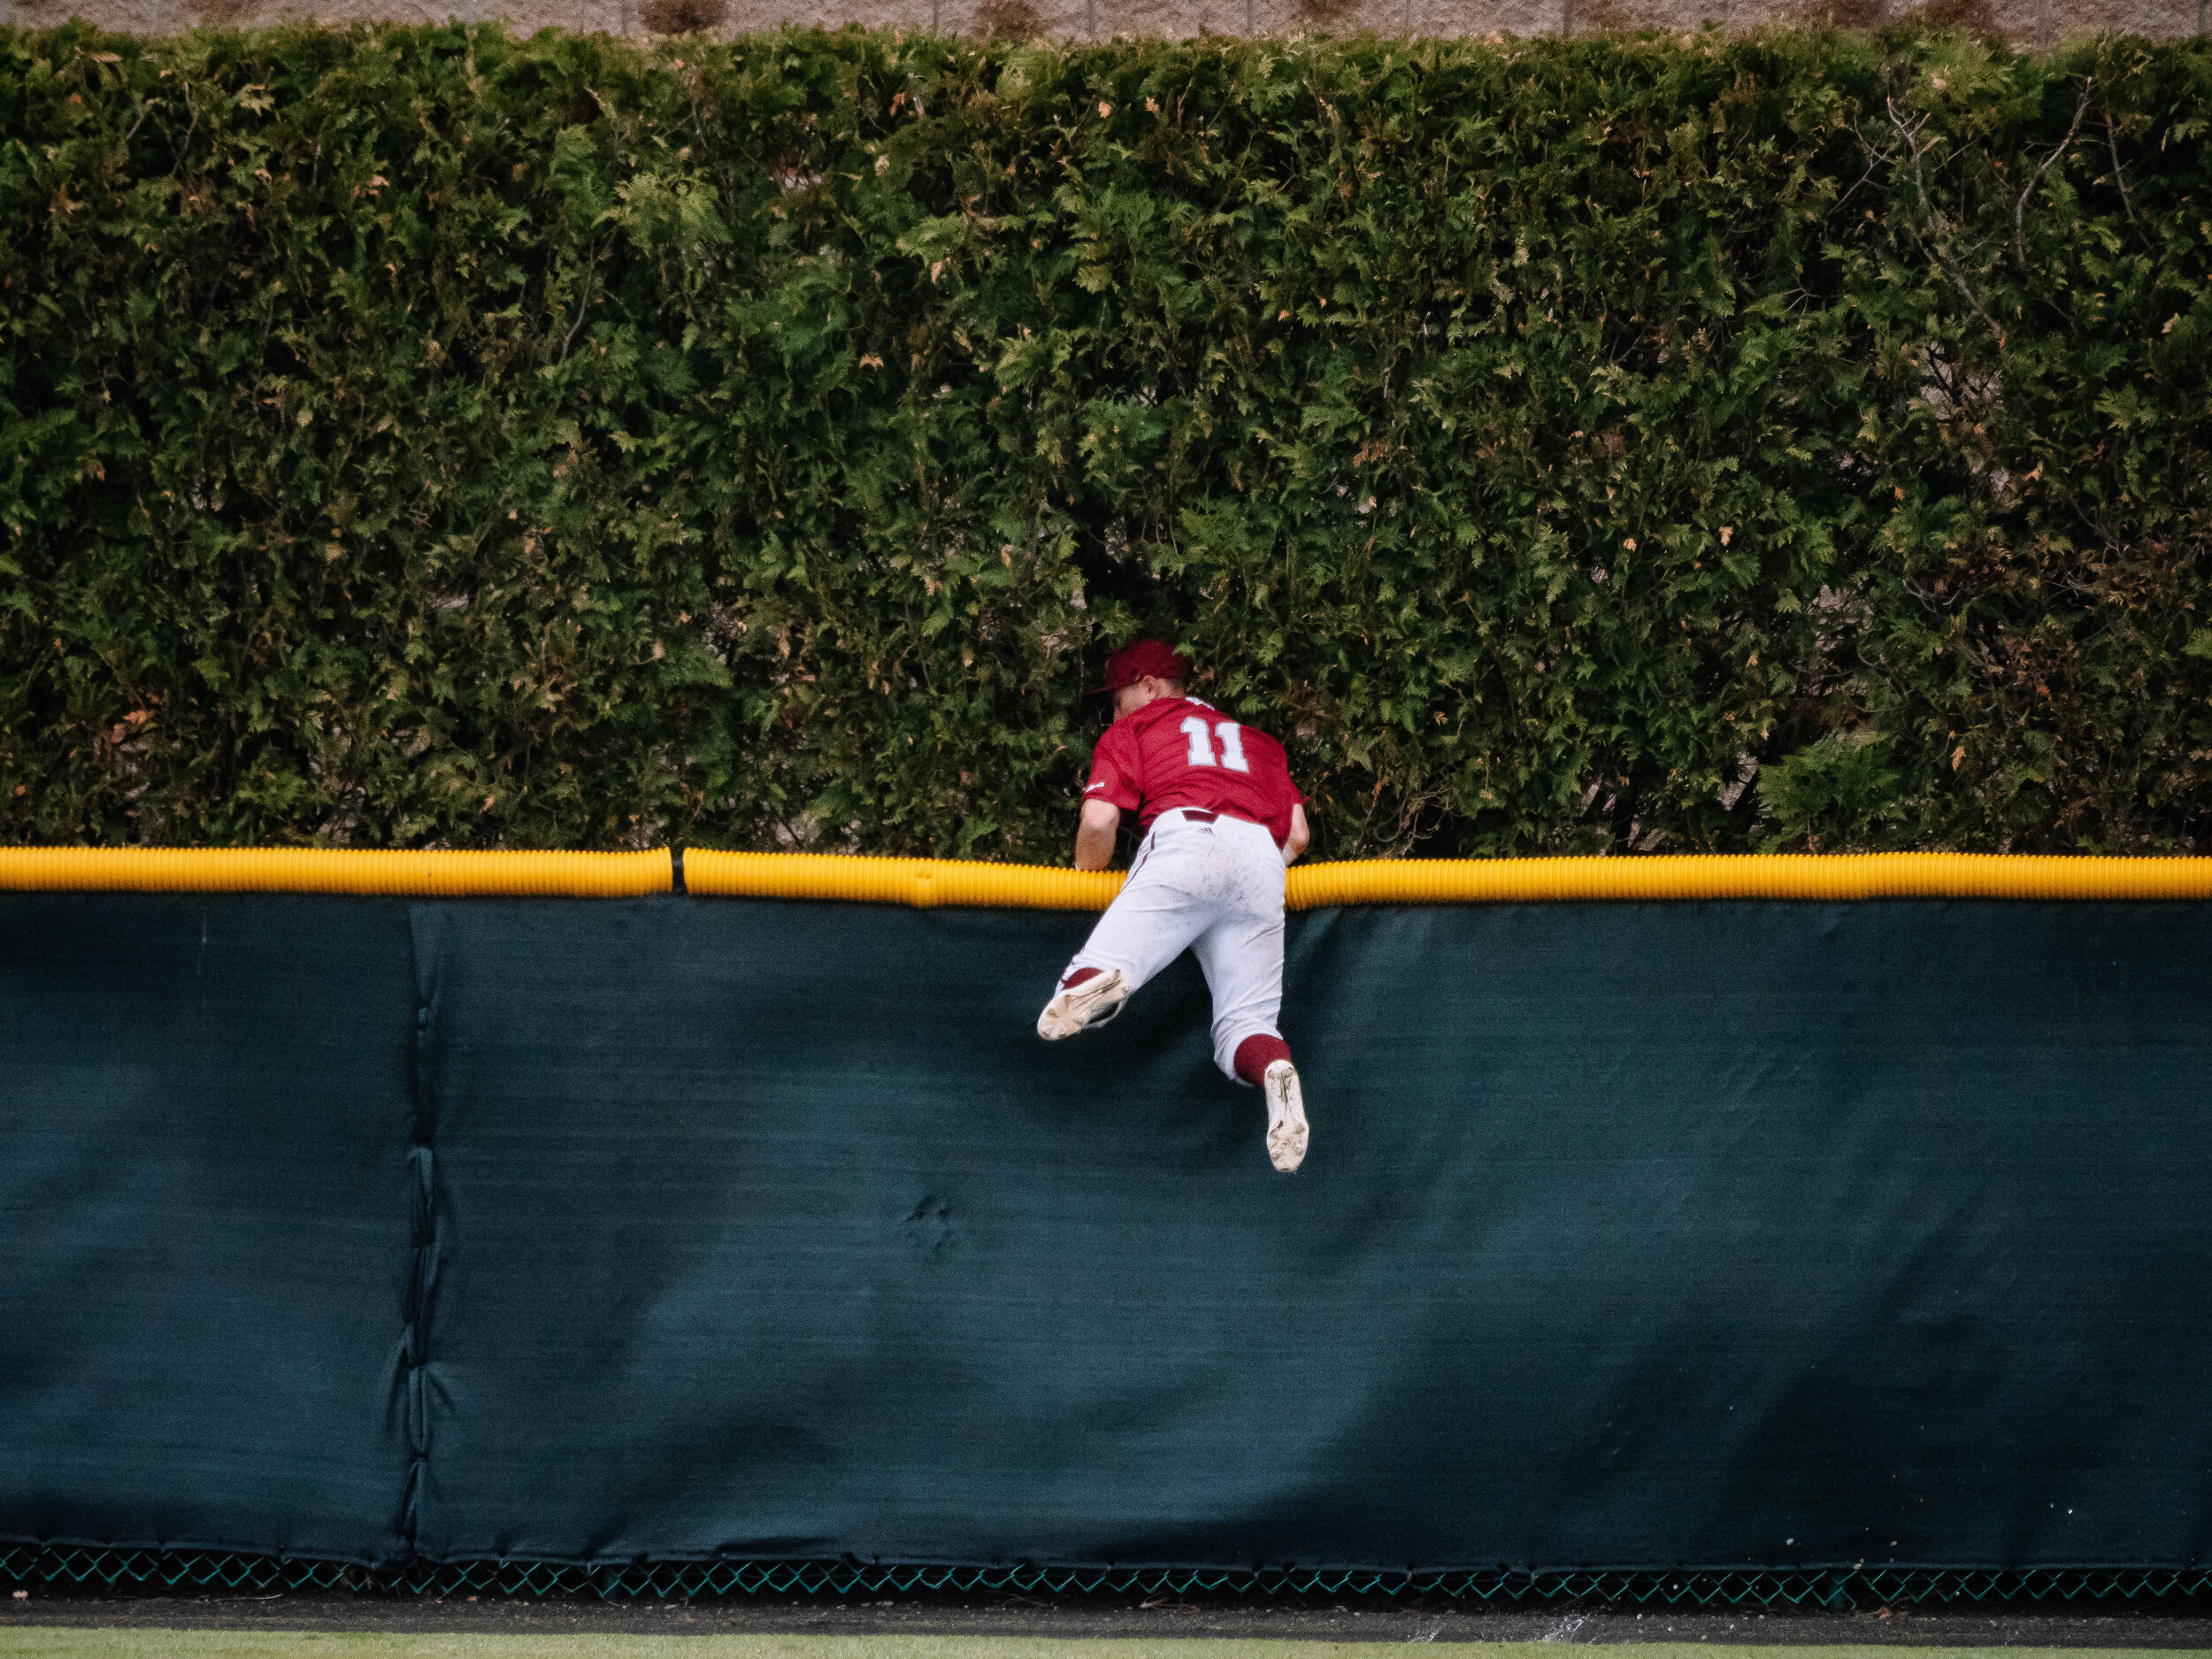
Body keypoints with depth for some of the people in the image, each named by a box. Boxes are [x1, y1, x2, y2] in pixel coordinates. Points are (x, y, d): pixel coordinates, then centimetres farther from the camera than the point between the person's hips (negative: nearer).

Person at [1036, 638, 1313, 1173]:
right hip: (1263, 864, 4)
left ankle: (1092, 983, -50)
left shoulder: (1132, 729, 24)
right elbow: (1297, 835, 24)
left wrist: (1085, 880, 26)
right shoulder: (1256, 740, 37)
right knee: (1242, 1026, 4)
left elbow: (1099, 822, 8)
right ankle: (1274, 1071, -31)